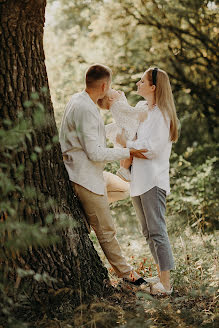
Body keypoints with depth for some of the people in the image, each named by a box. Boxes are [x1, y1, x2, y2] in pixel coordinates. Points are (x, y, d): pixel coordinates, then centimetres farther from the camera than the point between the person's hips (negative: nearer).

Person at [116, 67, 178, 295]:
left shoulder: (161, 115, -12)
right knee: (148, 232, 14)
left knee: (157, 231, -8)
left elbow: (151, 148, -19)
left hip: (153, 180, -9)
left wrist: (126, 143, -9)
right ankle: (161, 275, 24)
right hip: (138, 179, 9)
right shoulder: (142, 110, 14)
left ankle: (165, 284, -4)